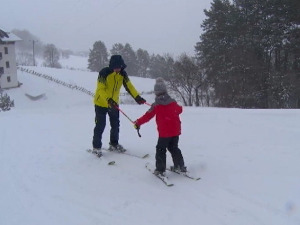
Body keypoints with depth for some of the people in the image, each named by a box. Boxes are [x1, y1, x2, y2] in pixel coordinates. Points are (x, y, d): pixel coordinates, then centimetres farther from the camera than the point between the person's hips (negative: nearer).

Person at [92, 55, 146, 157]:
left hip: (114, 103, 6)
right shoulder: (104, 73, -23)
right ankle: (96, 147, 11)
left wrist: (137, 97, -22)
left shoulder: (122, 74, -7)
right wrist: (108, 100, -42)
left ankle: (114, 144, 30)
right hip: (101, 103, -5)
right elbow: (101, 89, -27)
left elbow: (129, 86, -7)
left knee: (115, 125, 13)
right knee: (100, 125, -1)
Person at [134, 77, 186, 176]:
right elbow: (179, 110, 21)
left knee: (161, 150, 5)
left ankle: (160, 169, 2)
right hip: (175, 131, 5)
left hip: (164, 133, -5)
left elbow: (148, 116, -9)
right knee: (174, 148, 21)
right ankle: (180, 166, 24)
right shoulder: (173, 102, 3)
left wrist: (138, 122, 2)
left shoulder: (156, 105, -11)